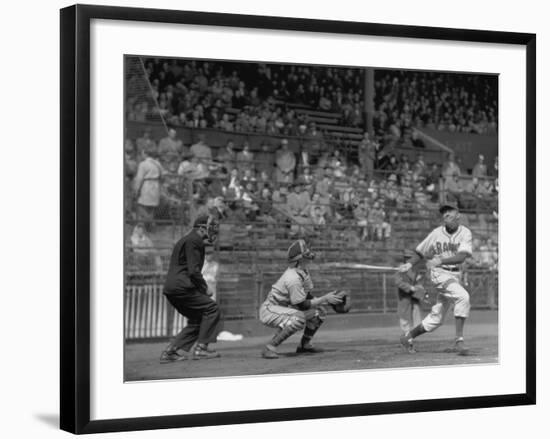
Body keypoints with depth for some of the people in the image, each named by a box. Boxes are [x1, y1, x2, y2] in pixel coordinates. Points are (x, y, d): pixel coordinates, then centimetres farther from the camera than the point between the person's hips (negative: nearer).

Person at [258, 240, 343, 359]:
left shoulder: (303, 271, 2)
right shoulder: (293, 278, -28)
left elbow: (308, 298, 10)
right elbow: (302, 305, -25)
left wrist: (328, 300, -4)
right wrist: (324, 299, -19)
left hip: (286, 308, 10)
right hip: (270, 310, -10)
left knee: (319, 311, 8)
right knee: (299, 318, -36)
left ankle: (304, 344, 17)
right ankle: (269, 348, -28)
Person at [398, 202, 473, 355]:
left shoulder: (465, 233, -5)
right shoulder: (436, 234, -3)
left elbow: (462, 256, -20)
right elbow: (420, 252, 10)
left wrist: (441, 260, -34)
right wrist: (410, 264, -8)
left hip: (454, 275, 3)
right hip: (438, 273, -3)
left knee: (436, 319, 7)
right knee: (463, 296, -29)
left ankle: (409, 336, 28)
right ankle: (459, 340, -28)